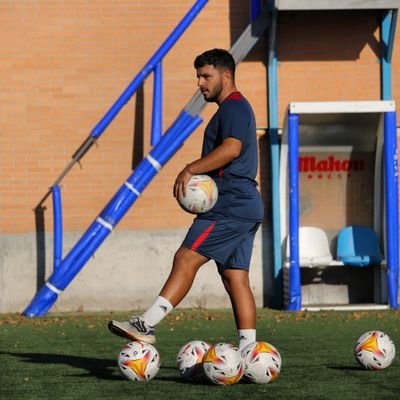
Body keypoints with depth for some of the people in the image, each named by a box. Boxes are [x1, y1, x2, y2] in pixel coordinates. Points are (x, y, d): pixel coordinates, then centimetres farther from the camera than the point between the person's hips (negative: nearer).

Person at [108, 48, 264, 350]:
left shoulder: (233, 107, -8)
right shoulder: (235, 108, 25)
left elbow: (231, 148, -25)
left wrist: (190, 170, -23)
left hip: (230, 206, -11)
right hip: (247, 206, 11)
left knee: (186, 259, -14)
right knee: (235, 278, 6)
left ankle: (145, 326, -19)